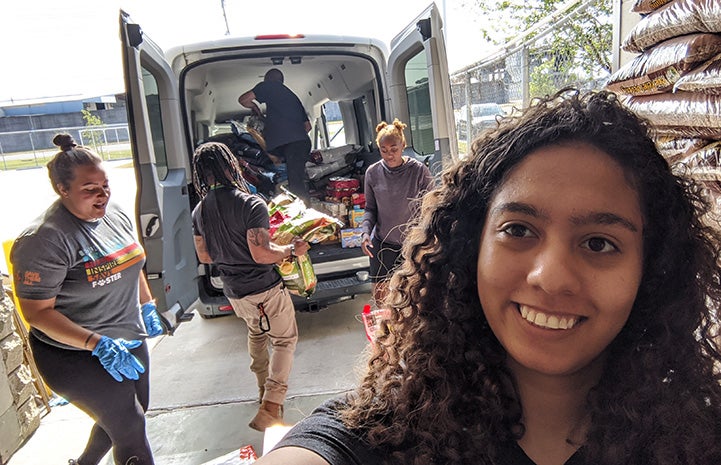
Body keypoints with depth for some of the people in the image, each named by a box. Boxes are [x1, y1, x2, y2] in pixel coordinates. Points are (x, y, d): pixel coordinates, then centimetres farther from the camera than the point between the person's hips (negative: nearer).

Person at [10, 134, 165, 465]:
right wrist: (98, 344, -28)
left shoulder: (115, 215, 0)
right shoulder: (45, 239, -24)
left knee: (127, 416, 23)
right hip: (76, 356, -8)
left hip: (127, 339, 8)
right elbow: (37, 312, -21)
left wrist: (147, 307, 11)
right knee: (130, 430, -2)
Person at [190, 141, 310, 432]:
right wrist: (292, 249, -11)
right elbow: (261, 254, -26)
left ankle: (264, 388, 45)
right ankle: (270, 408, 1)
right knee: (284, 340, 8)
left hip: (233, 291, 7)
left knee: (256, 332, 29)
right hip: (264, 288, -7)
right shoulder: (251, 205, -23)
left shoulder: (199, 211, -1)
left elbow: (204, 256, 8)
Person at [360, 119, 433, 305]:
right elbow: (370, 208, 7)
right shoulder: (373, 173, -2)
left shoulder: (419, 171, -10)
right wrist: (366, 232, -10)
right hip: (382, 244, 2)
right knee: (380, 299, 10)